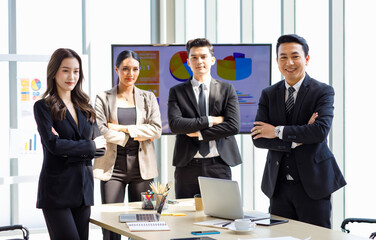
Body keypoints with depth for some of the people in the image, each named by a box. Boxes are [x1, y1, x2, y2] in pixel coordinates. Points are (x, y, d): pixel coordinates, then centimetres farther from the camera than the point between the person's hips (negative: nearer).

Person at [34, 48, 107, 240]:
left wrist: (72, 150, -9)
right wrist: (90, 146, -6)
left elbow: (99, 147, 9)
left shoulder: (84, 107, 14)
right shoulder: (43, 107, -2)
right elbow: (53, 144, -14)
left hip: (83, 187, 5)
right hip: (57, 189, -5)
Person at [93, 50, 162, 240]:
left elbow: (156, 130, -1)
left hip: (141, 167, 2)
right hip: (113, 167, -2)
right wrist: (138, 135, -6)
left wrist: (123, 128, -8)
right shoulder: (103, 99, 6)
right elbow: (101, 131, -7)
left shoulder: (148, 98, 12)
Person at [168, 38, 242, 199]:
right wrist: (210, 120, -10)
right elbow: (174, 125, -8)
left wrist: (199, 133, -7)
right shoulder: (176, 92, 7)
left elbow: (233, 126, -4)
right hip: (187, 166, 0)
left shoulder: (227, 90, 8)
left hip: (218, 167, 0)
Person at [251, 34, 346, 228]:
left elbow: (321, 131, -18)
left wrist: (277, 131, -12)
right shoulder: (268, 94, 8)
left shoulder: (323, 92, -2)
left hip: (312, 184, -3)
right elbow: (258, 138, -2)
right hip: (278, 185, 3)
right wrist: (298, 140, -13)